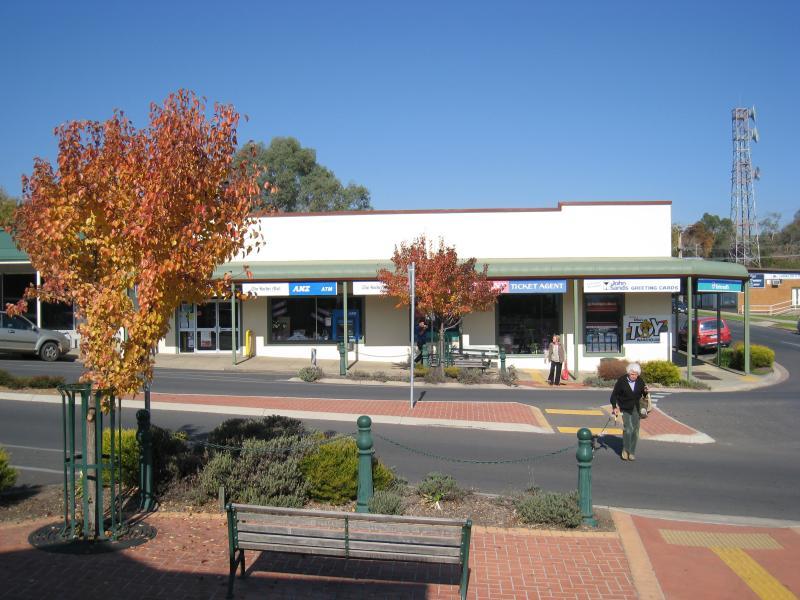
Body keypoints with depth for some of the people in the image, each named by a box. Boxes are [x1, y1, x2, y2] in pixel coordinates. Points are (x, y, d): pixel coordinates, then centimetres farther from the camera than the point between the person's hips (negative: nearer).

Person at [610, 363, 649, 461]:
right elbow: (614, 394, -6)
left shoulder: (640, 381, -4)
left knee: (635, 431, 5)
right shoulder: (621, 381, -13)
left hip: (636, 409, 3)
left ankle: (632, 452, 18)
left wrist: (645, 391, -15)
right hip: (625, 409, -3)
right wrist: (614, 407, -14)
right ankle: (625, 450, 4)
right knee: (628, 429, -15)